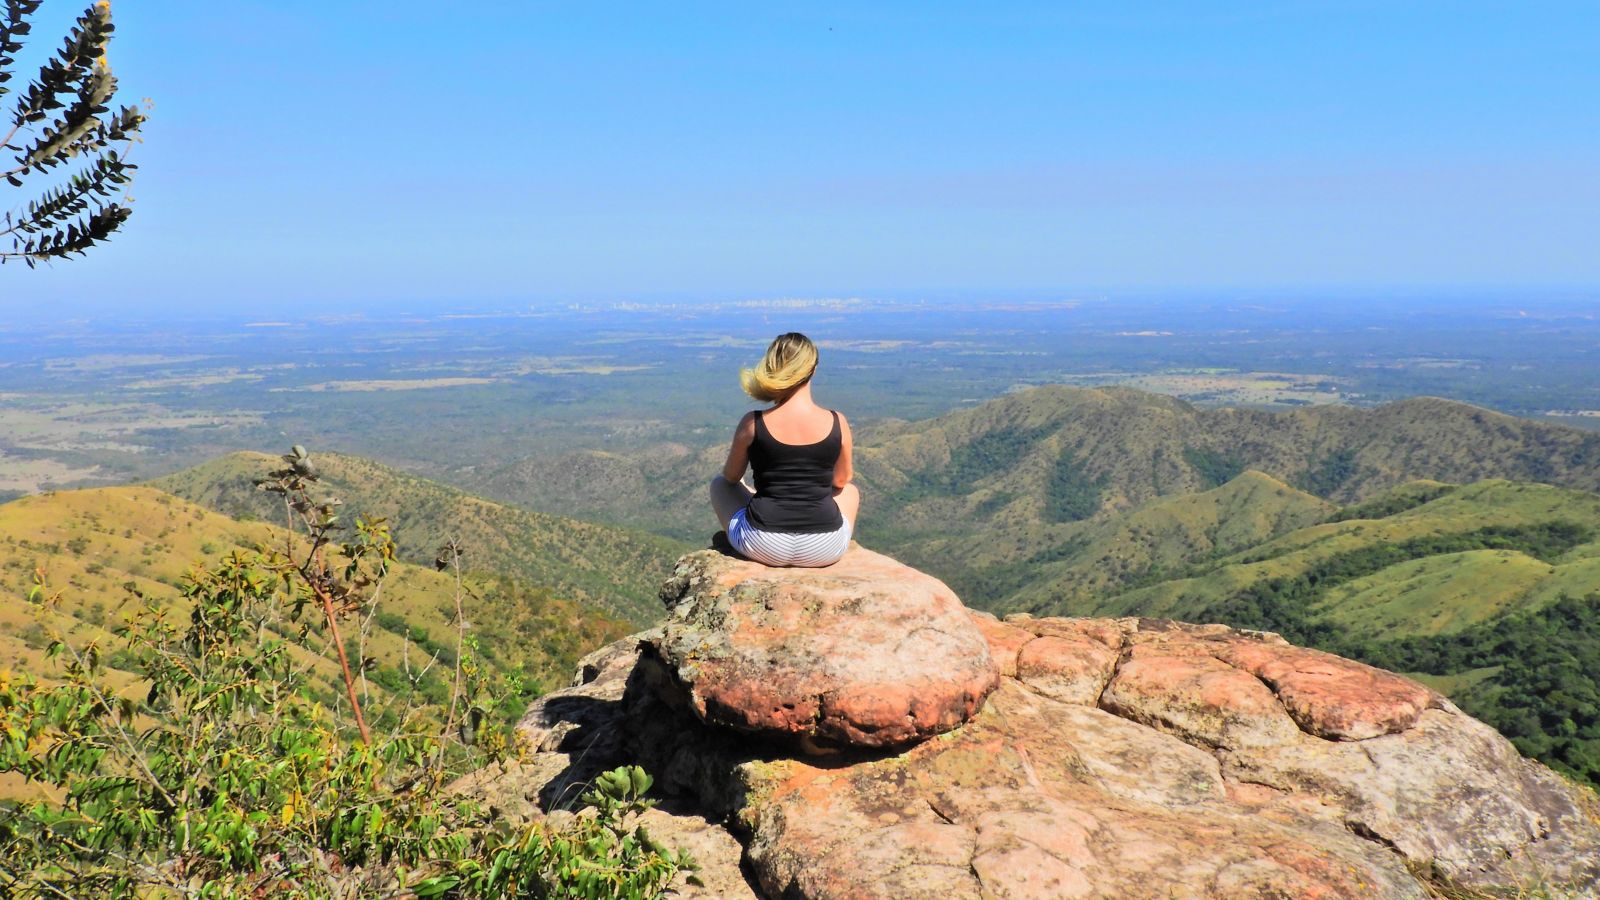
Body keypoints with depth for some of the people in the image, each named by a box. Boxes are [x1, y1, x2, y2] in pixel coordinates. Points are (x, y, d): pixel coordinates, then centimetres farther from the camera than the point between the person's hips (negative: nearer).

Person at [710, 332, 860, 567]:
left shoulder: (752, 423, -10)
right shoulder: (837, 423, -7)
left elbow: (731, 477, 7)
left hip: (763, 547, -1)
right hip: (824, 549, 1)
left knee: (719, 483, 28)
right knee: (850, 491, 34)